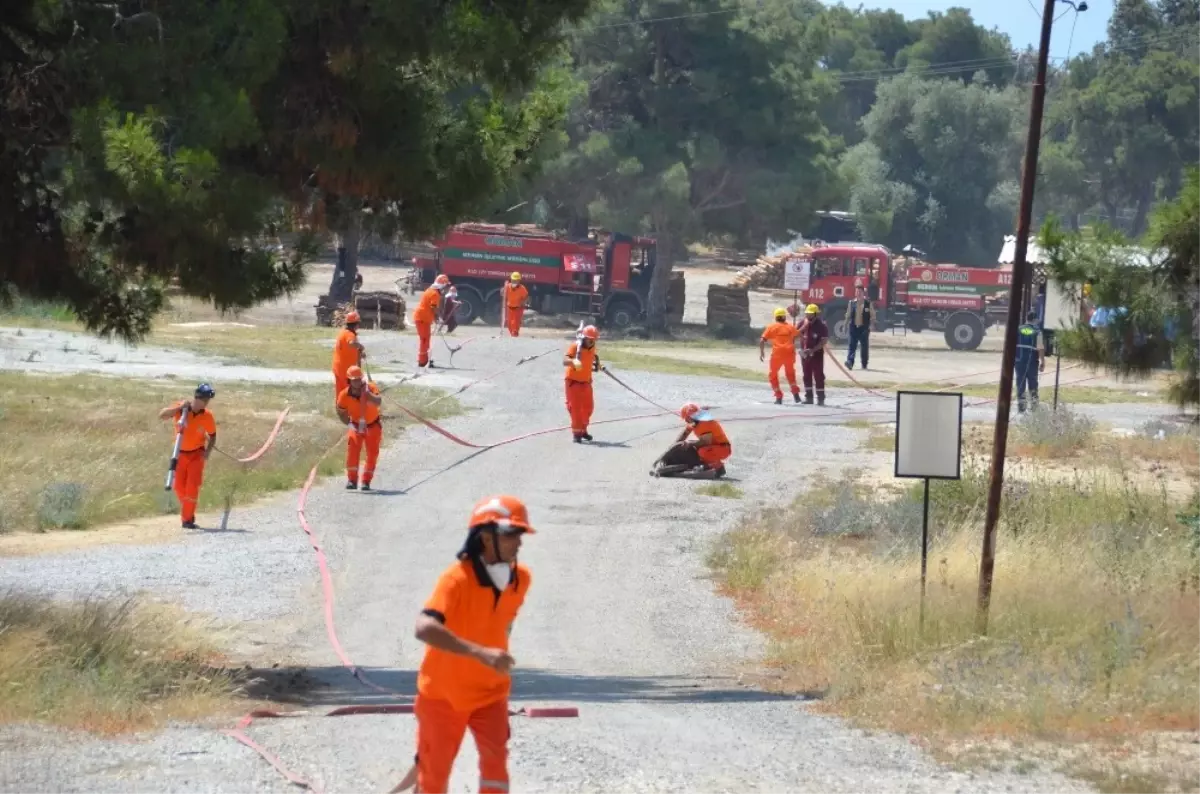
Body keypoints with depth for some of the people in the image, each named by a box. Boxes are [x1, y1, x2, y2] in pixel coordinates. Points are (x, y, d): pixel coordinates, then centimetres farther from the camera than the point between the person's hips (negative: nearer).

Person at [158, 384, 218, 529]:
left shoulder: (207, 416, -12)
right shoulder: (181, 408, -15)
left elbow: (212, 435, 1)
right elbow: (162, 415, -26)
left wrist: (207, 451, -14)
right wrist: (179, 408, -35)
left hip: (197, 454, -1)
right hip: (181, 453, 1)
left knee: (192, 487, -10)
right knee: (179, 487, 5)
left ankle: (188, 518, -3)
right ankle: (187, 514, 26)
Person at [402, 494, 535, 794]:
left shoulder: (521, 579, -7)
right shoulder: (456, 578, -26)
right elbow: (425, 628, -42)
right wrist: (480, 652, -51)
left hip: (490, 692, 4)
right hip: (443, 693, -4)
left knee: (496, 759, -15)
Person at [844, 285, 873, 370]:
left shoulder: (868, 303, 1)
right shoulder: (851, 303, 6)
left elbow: (872, 315, 4)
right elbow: (848, 315, 12)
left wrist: (871, 325, -5)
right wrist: (846, 325, 10)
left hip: (864, 327, -1)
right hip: (854, 327, 1)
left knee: (865, 346, 6)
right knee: (852, 345, -8)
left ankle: (864, 364, 16)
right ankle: (850, 362, -14)